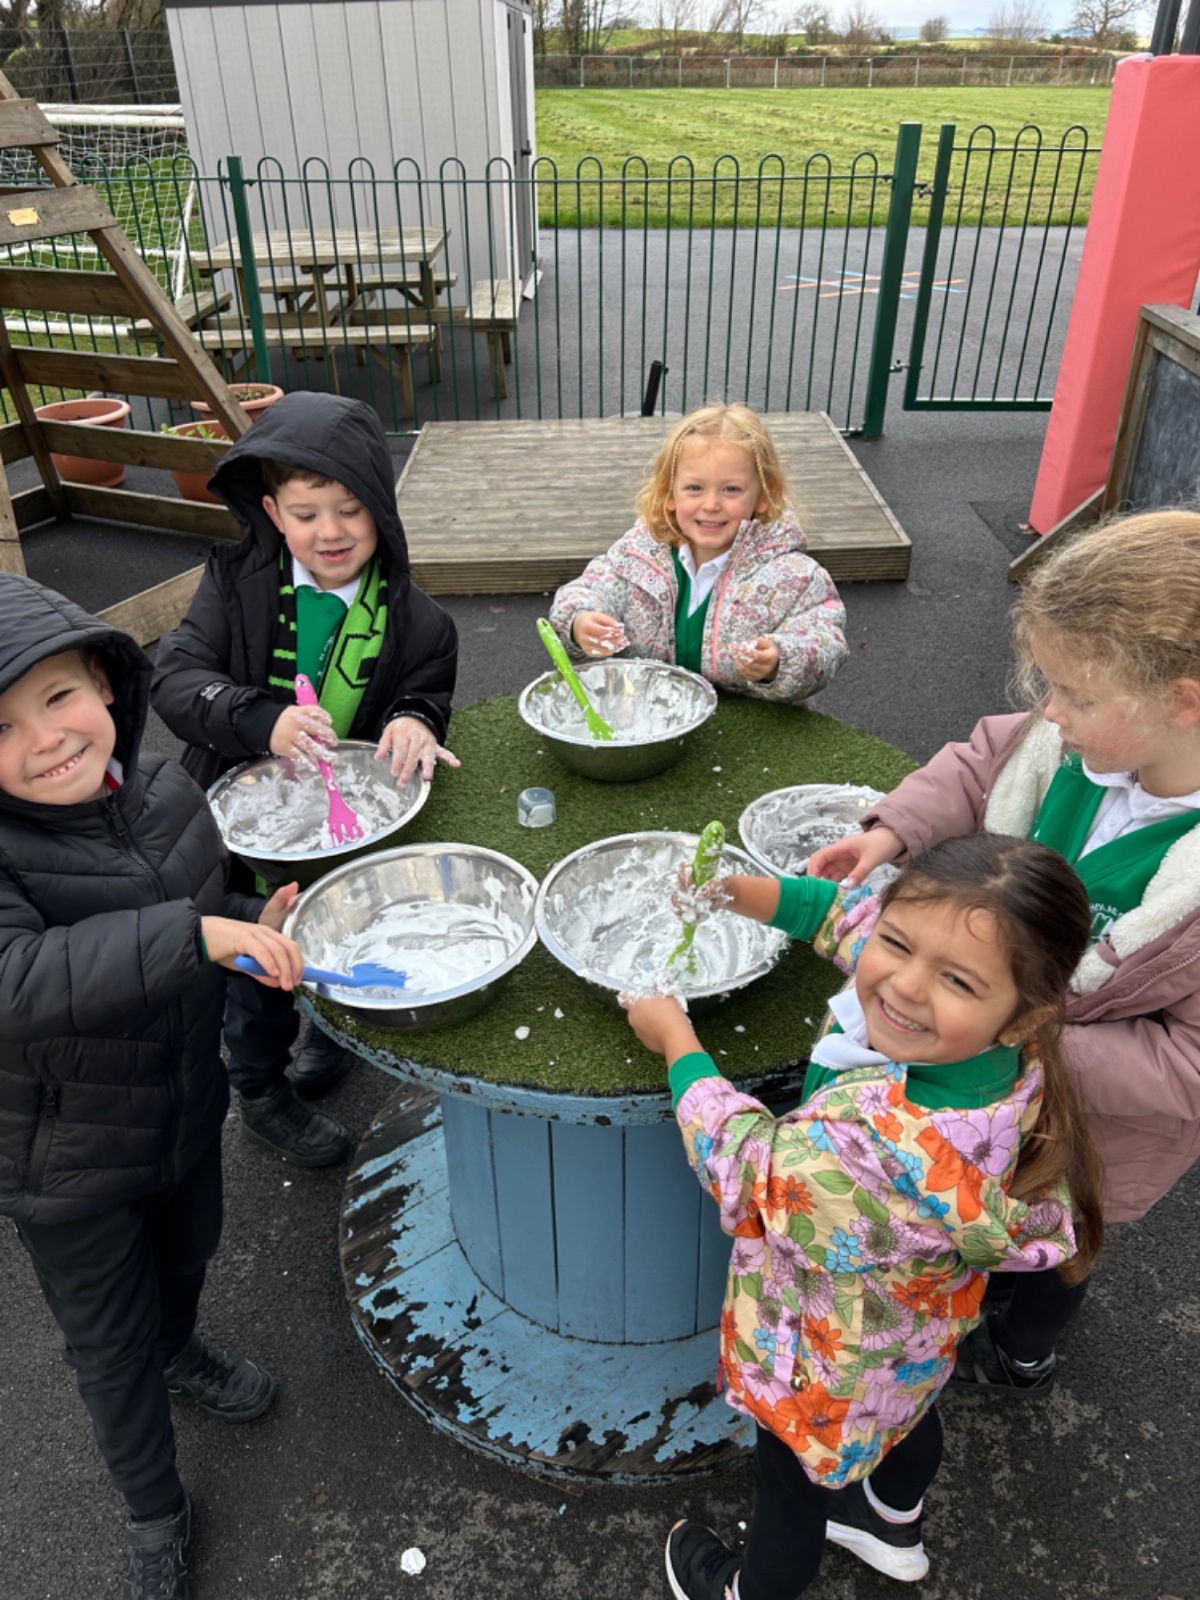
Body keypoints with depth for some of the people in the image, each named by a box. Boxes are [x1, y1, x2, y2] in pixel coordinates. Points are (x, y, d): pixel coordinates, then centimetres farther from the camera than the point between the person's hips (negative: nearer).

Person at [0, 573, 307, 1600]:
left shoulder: (163, 790, -10)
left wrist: (258, 930, -12)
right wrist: (197, 933, -48)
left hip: (184, 1106, 5)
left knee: (188, 1256, 32)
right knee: (110, 1343, 17)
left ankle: (178, 1351, 67)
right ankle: (157, 1515, 45)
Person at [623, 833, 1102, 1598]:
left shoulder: (882, 1157, -50)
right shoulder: (1001, 1056, -28)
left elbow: (745, 1168, -28)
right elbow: (849, 911, -11)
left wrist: (675, 1039, -16)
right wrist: (737, 892, -19)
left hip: (828, 1377, -6)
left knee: (793, 1489, 27)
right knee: (909, 1419, 37)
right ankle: (894, 1530, 70)